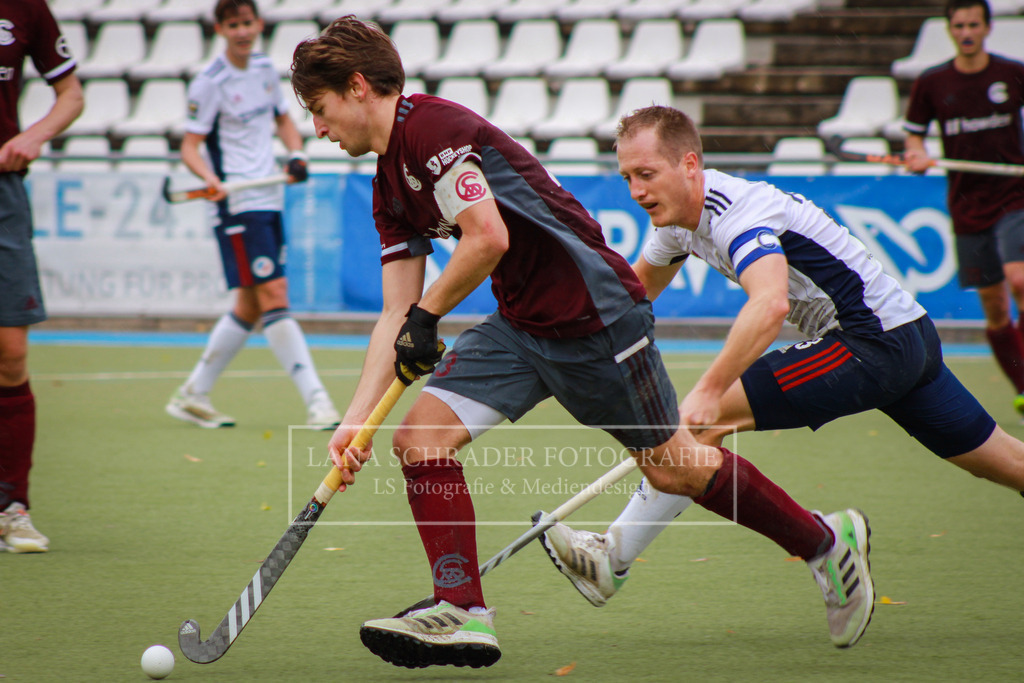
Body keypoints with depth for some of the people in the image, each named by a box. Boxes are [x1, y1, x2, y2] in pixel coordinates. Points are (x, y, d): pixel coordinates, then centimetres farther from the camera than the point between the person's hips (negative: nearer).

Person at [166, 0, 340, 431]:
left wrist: (296, 154, 6)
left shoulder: (265, 69, 10)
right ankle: (316, 402, -15)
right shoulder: (210, 83, -9)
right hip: (238, 204, -8)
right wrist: (210, 177, -28)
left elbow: (283, 119, 25)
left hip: (270, 199, 8)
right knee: (274, 296, -13)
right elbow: (190, 146, -9)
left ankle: (192, 396, 21)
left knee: (251, 306, 11)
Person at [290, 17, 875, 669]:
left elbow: (488, 238, -25)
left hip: (592, 314, -9)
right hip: (520, 325, 9)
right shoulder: (390, 188, 13)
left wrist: (426, 316, -10)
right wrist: (355, 420, 5)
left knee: (675, 468, 2)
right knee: (421, 434, -7)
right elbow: (396, 315, 13)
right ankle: (463, 613, -6)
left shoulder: (432, 126, -16)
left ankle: (829, 541, 20)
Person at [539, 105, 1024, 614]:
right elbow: (638, 285, 25)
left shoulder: (737, 210, -23)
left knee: (700, 421, -17)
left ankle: (611, 560, -12)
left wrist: (709, 391, -48)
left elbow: (771, 304, -42)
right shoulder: (680, 216, 6)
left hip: (872, 345, -10)